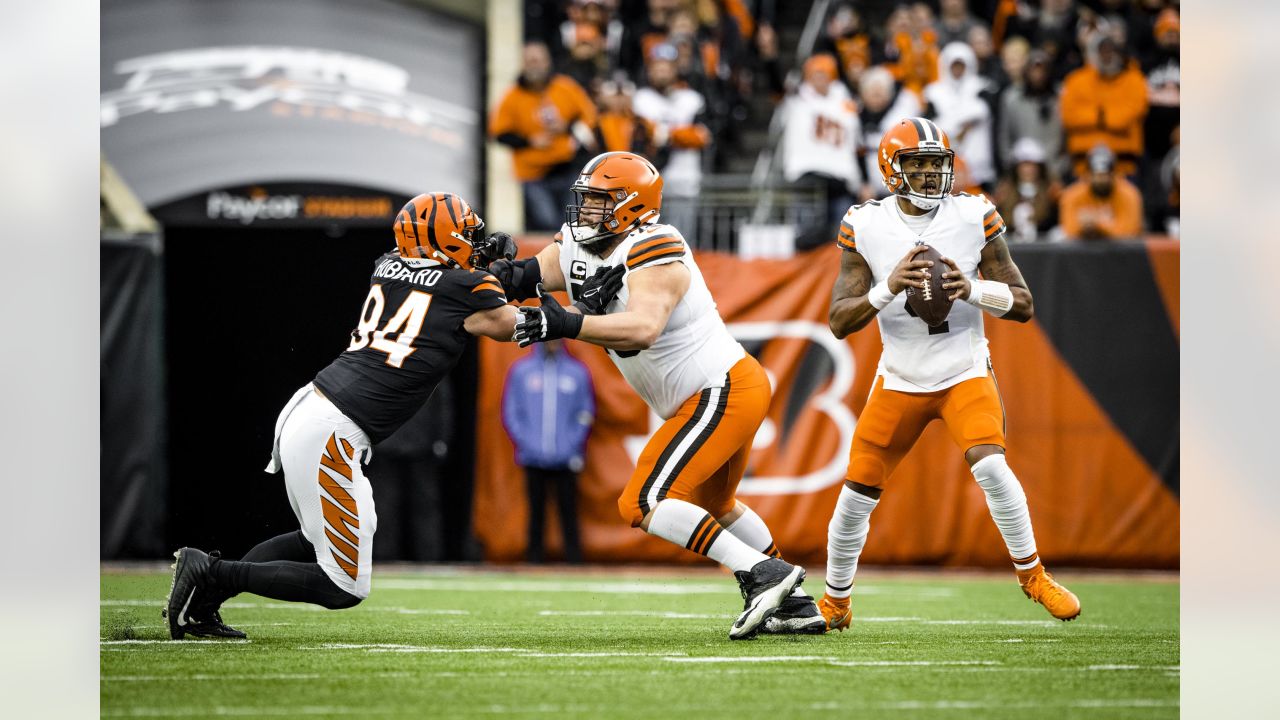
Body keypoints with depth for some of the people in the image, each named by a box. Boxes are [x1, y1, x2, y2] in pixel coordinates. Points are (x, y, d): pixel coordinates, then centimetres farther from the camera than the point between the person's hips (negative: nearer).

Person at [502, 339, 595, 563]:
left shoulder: (577, 372, 7)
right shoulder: (520, 371, 7)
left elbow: (586, 413, 8)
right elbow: (510, 412, 7)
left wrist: (574, 447, -2)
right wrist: (525, 443, -4)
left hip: (565, 460, 0)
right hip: (533, 458, 0)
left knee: (569, 514, -3)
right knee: (536, 514, 3)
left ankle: (574, 562, -3)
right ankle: (534, 561, 6)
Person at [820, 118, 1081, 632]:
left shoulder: (973, 218, -8)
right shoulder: (865, 227, -8)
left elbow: (1023, 305, -6)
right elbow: (840, 322, -11)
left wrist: (972, 289, -25)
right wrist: (888, 289, -28)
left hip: (964, 373, -1)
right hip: (900, 379, 1)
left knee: (990, 467, -24)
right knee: (856, 496, 0)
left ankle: (1032, 574, -3)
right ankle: (834, 603, 22)